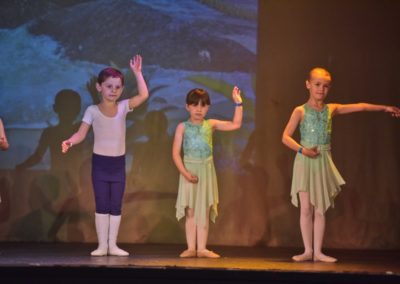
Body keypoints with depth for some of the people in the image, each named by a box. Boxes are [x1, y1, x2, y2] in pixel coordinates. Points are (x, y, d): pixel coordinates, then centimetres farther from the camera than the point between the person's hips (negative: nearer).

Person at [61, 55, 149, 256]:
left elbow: (144, 95, -12)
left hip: (118, 163, 2)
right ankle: (102, 245, 6)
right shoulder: (92, 111, -6)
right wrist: (69, 142, -30)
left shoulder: (124, 107, 0)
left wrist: (137, 72, -13)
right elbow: (81, 134, -10)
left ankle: (113, 245, 11)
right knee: (102, 206, 1)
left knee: (116, 206, 6)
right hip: (100, 162, -2)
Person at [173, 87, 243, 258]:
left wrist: (238, 103, -4)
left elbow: (236, 124, 1)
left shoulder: (211, 125, 5)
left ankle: (201, 248, 7)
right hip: (190, 171, -2)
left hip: (206, 171, 2)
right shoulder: (183, 127, -2)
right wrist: (184, 172, -14)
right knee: (190, 212, 2)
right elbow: (176, 153, -5)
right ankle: (191, 248, 6)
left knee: (204, 211, 4)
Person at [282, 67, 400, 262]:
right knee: (306, 208, -3)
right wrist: (302, 150, -19)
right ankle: (308, 250, 5)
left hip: (323, 162, 3)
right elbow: (286, 137, -6)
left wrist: (384, 108, 8)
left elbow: (359, 107, 8)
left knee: (320, 209, 4)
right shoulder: (300, 111, -3)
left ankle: (318, 252, 8)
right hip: (305, 162, -3)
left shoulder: (331, 109, 6)